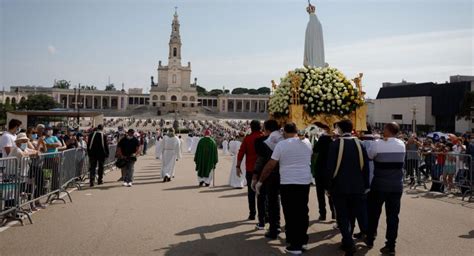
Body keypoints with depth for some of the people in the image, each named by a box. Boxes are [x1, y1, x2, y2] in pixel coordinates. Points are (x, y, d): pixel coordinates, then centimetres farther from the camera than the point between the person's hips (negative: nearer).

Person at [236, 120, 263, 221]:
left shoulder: (247, 138, -4)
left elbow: (241, 153, -7)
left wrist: (238, 166, 0)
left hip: (250, 169, 0)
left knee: (251, 192, 13)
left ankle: (252, 214, 20)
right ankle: (262, 217, -2)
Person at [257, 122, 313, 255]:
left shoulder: (281, 144, -9)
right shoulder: (307, 143, 4)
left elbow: (270, 165, -8)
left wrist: (260, 181, 1)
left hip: (288, 183, -4)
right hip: (305, 182, 5)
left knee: (291, 214, 3)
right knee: (303, 212, 17)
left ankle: (295, 245, 6)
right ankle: (303, 241, 27)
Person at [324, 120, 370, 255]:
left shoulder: (335, 144, -12)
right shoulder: (359, 144, -2)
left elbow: (330, 167, -12)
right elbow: (365, 166, 2)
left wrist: (328, 185, -3)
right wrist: (365, 185, 10)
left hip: (339, 186, -3)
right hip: (357, 187, 4)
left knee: (342, 216, 5)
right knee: (351, 215, 17)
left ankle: (349, 244, -1)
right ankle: (347, 241, 27)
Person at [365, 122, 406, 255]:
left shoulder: (378, 143, -12)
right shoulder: (402, 144, 0)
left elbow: (368, 156, -1)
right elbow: (400, 161, 11)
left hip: (380, 185, -3)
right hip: (397, 185, 3)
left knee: (374, 213, 14)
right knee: (393, 215, 5)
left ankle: (370, 240, 26)